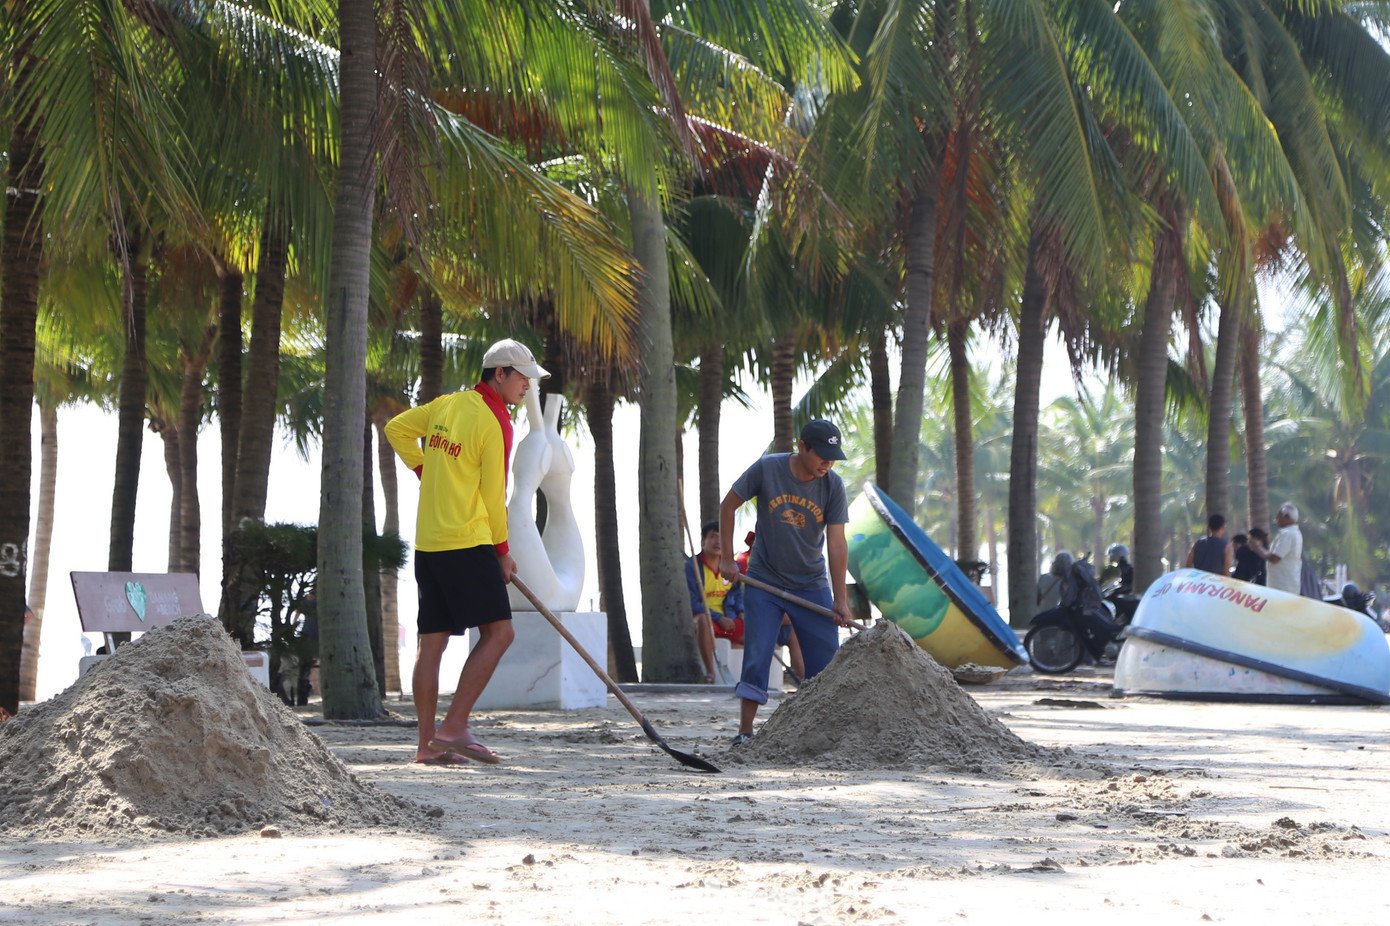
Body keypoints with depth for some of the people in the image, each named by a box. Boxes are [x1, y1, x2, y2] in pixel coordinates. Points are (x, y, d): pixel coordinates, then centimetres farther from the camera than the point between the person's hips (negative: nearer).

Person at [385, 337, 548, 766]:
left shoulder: (449, 404, 12)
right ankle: (454, 727, -13)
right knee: (498, 632, -6)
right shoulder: (494, 423, -11)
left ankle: (427, 743, 9)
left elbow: (396, 428, 24)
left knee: (432, 642, 7)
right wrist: (503, 551, 4)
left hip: (428, 543, 9)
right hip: (468, 543, -9)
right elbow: (493, 496, -7)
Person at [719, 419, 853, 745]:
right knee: (757, 657, -6)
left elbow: (836, 543, -10)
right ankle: (745, 732, 0)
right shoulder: (766, 469, -13)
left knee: (827, 658, -2)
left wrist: (840, 599, -13)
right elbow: (728, 506, -1)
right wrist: (727, 559, -3)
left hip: (811, 586, 2)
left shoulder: (833, 485, -9)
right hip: (764, 582, -2)